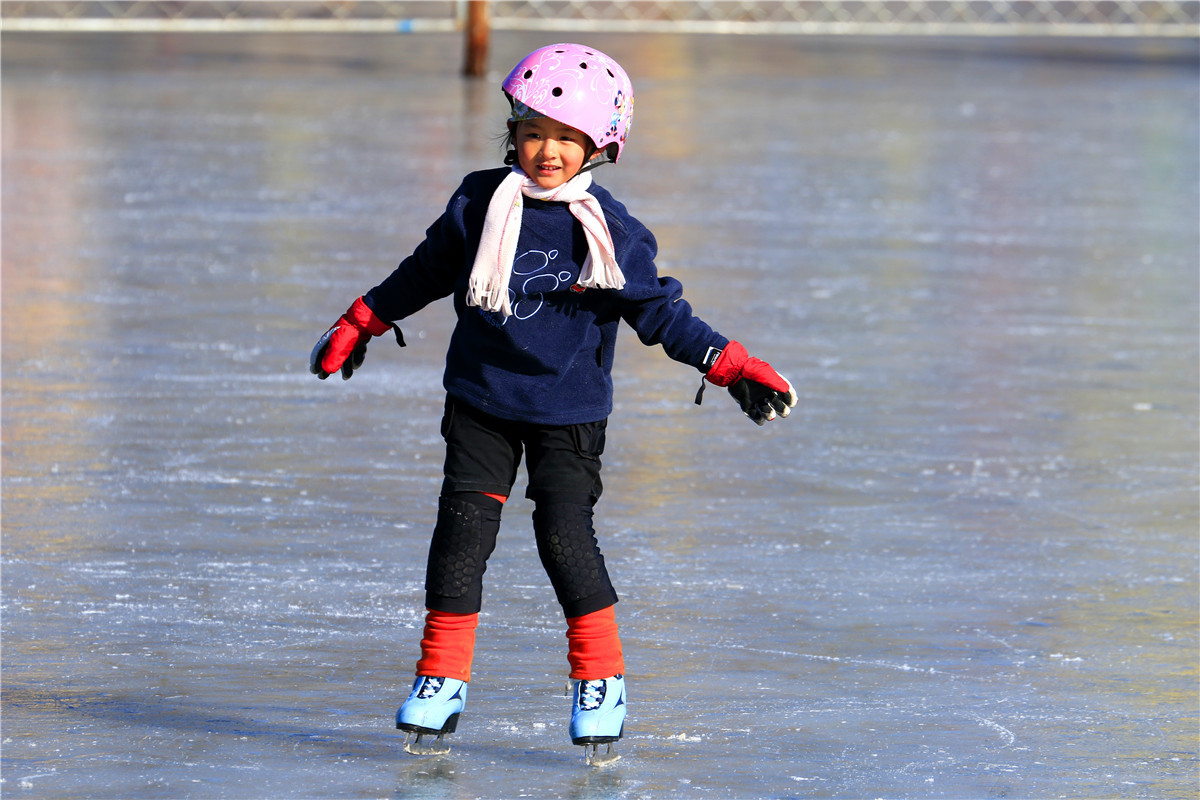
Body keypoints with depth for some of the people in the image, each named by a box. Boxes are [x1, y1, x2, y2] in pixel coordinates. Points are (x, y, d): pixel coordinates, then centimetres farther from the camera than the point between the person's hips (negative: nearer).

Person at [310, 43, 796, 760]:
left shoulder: (610, 231, -8)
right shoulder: (479, 205, -1)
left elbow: (660, 313, -1)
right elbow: (427, 272, 15)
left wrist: (732, 367, -9)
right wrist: (359, 325, 22)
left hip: (568, 414, -2)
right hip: (482, 404, 2)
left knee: (567, 539, -10)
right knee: (463, 531, -4)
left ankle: (602, 682, 6)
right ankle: (442, 680, 7)